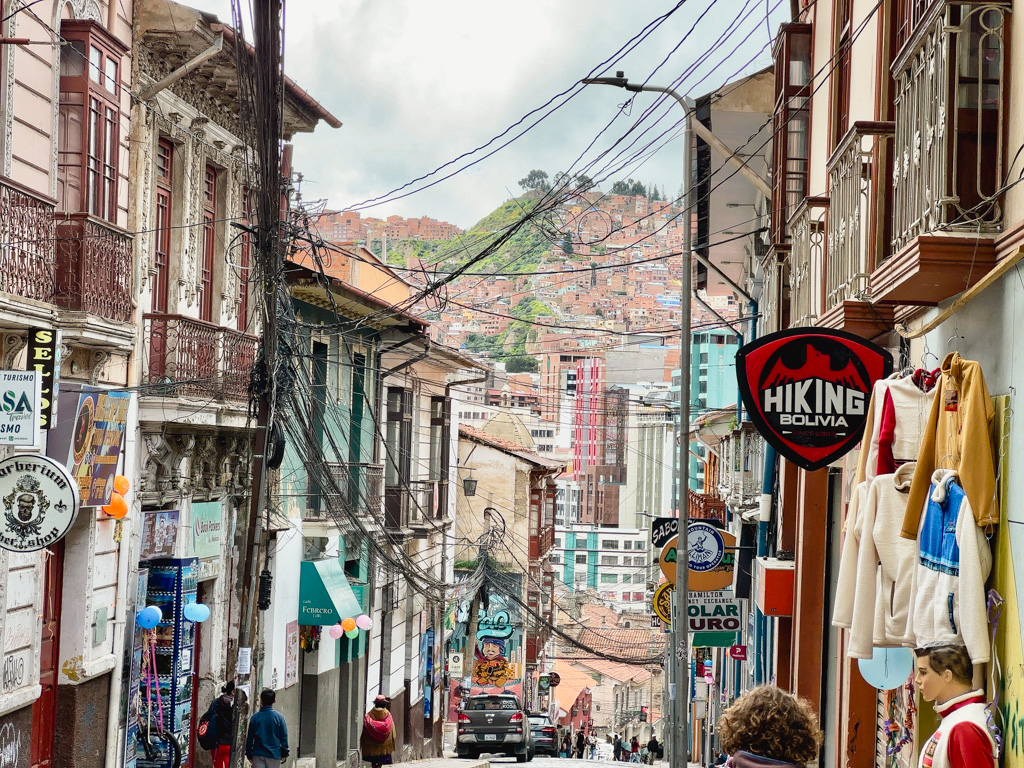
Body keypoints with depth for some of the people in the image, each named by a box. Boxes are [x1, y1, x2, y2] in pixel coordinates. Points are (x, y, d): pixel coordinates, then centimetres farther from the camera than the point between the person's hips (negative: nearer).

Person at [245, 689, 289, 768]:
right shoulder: (279, 717, -4)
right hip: (274, 755, 0)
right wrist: (284, 754, 9)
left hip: (258, 755, 0)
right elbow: (284, 737, -1)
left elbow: (249, 738, 2)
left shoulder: (255, 717, -3)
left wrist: (249, 754, 11)